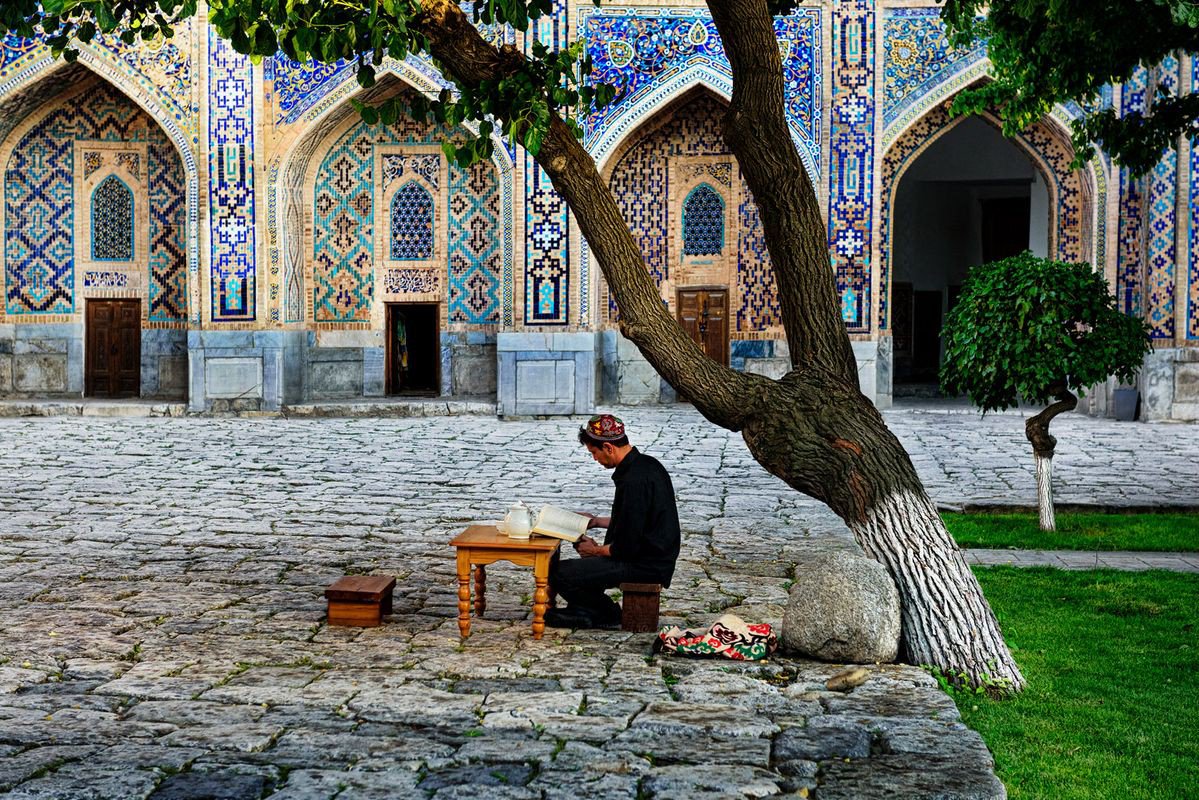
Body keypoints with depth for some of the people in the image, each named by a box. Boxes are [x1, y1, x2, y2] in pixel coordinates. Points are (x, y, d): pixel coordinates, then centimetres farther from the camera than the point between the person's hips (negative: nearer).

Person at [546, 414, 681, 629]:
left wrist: (595, 550, -5)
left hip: (645, 567, -11)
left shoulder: (633, 481, -25)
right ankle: (585, 609, 27)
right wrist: (597, 521, 21)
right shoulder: (646, 464, 7)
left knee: (558, 572, -12)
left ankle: (608, 615, 6)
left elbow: (626, 548, -22)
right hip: (656, 558, 11)